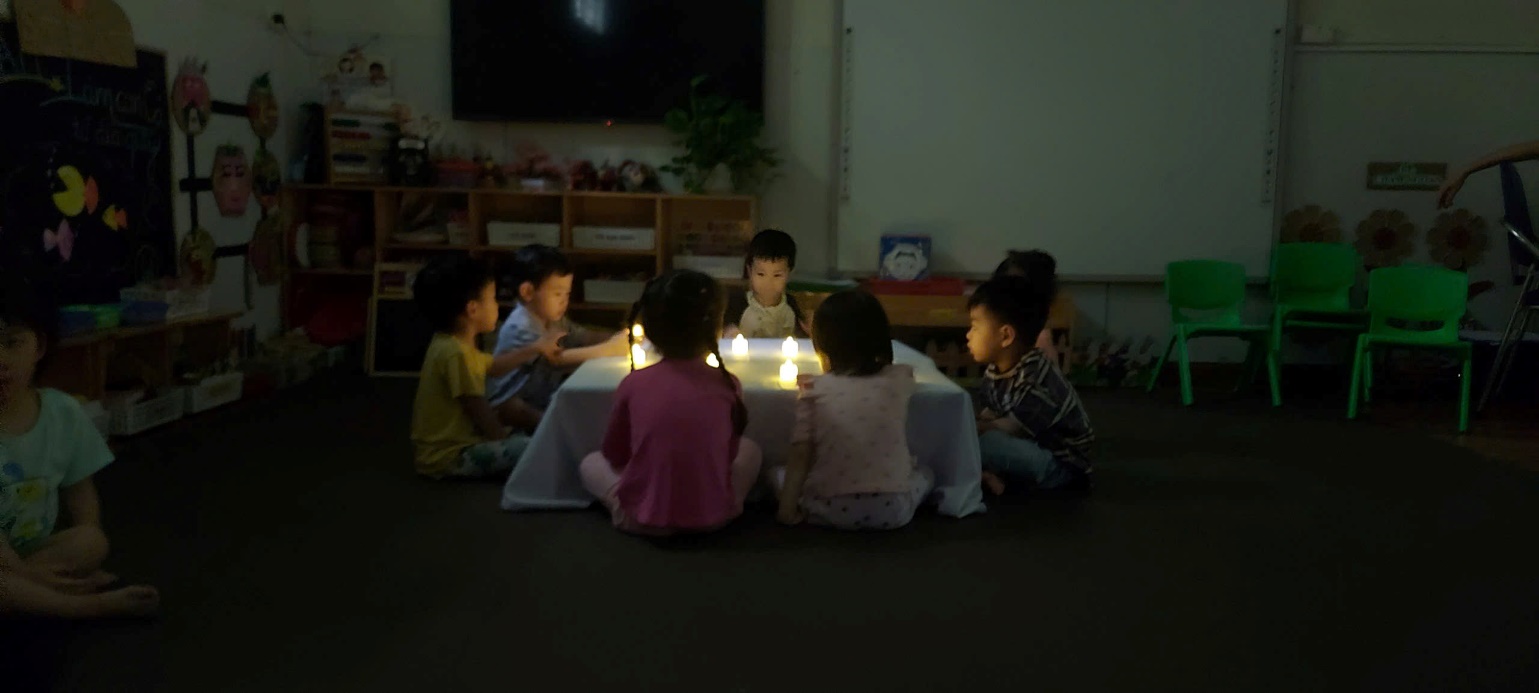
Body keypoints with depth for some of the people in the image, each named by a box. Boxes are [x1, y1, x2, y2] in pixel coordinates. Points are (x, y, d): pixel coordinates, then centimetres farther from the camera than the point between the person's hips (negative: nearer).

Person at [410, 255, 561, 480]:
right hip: (448, 455, -11)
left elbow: (492, 366, 30)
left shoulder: (456, 344, 12)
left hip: (457, 441, 11)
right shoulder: (455, 353, -22)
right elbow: (480, 412, -19)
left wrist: (535, 348, 30)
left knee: (522, 437, 26)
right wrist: (507, 442, -7)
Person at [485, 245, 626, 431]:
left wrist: (616, 339, -10)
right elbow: (558, 359, -31)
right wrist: (610, 349, -30)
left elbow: (580, 336, 10)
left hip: (540, 400, 9)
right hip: (511, 406, -9)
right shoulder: (520, 328, -22)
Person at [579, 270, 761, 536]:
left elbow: (614, 454, 5)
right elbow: (729, 452, 6)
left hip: (643, 518, -1)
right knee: (749, 449, 27)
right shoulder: (728, 384, -8)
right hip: (713, 516, 1)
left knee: (591, 463, 26)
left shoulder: (634, 384, -8)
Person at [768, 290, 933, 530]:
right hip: (892, 510, 2)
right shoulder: (900, 380, 2)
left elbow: (801, 456, -5)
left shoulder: (814, 390, -3)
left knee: (774, 473, 24)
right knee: (925, 475, 33)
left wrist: (787, 508, 0)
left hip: (831, 509, -2)